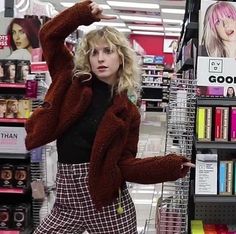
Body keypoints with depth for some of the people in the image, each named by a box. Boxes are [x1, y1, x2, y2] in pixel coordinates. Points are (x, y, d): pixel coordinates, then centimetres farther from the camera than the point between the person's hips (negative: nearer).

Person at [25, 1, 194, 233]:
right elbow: (49, 35, 2)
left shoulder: (127, 112, -1)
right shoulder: (72, 82, 3)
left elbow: (124, 164, -3)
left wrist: (170, 165, -14)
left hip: (107, 199, -1)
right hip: (68, 194, 2)